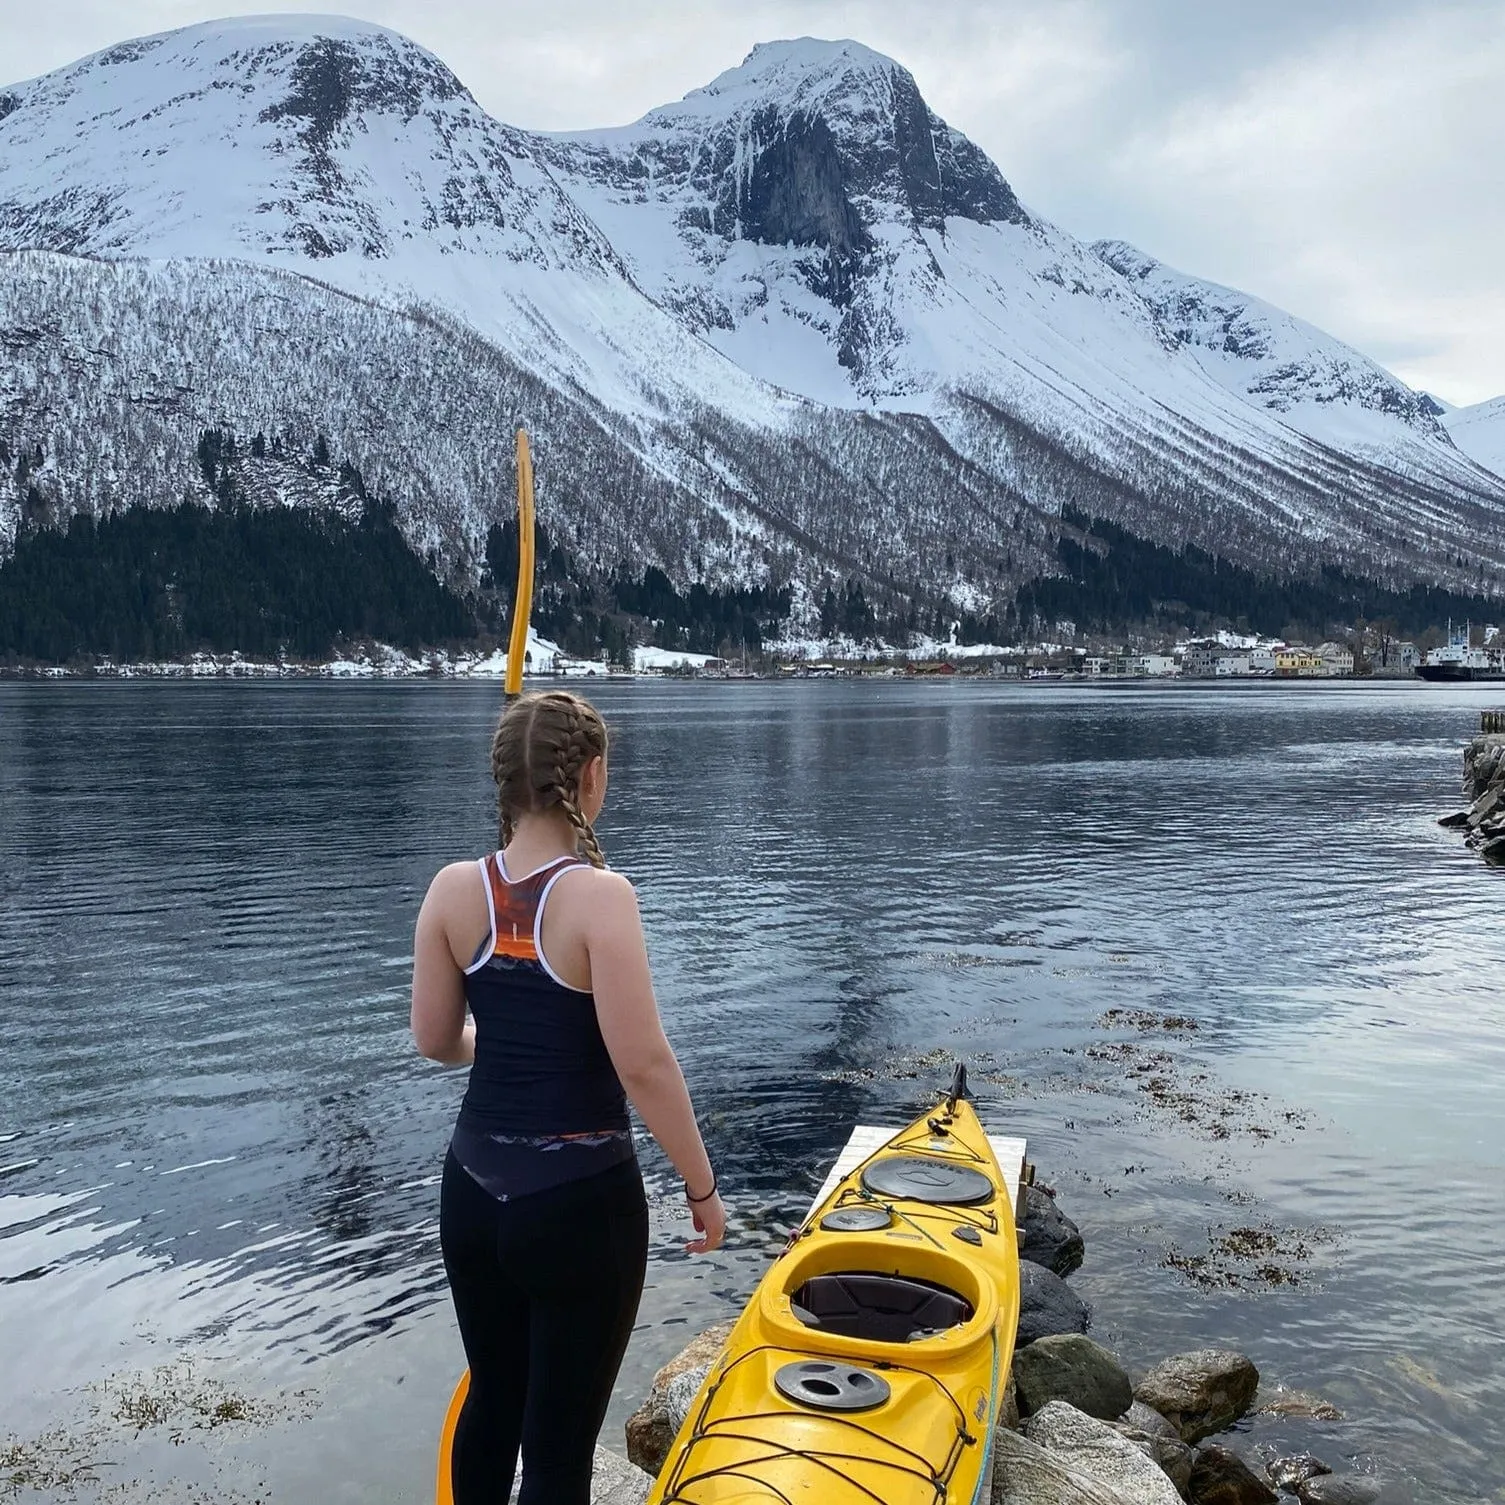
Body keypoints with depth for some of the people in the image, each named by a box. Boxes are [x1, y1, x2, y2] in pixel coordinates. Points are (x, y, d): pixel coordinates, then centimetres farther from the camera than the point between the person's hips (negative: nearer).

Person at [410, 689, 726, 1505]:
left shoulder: (453, 889, -5)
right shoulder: (598, 894, -19)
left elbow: (436, 1039, 3)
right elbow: (642, 1063, -20)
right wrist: (702, 1186, -8)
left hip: (474, 1193, 5)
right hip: (580, 1204, -5)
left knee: (492, 1402, 25)